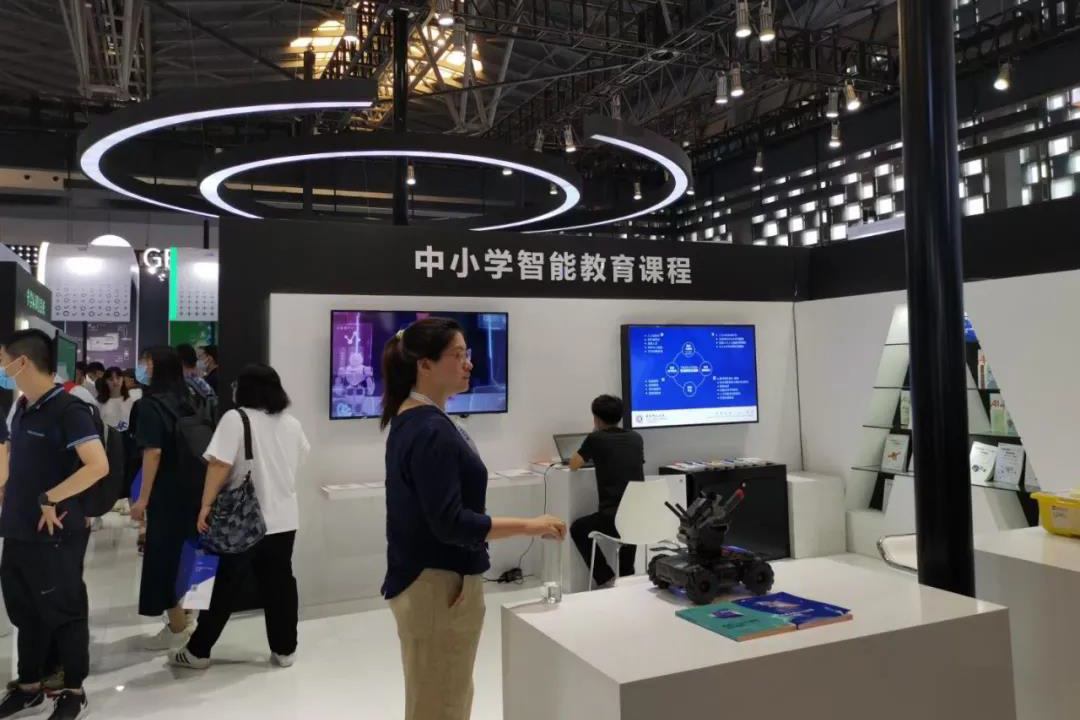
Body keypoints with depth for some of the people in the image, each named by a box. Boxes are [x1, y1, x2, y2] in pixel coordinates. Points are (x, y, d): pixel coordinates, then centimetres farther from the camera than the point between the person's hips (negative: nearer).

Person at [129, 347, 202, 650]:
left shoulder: (150, 404, -13)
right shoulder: (185, 401, 8)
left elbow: (153, 452, -19)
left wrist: (143, 498, -16)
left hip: (166, 491, -7)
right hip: (190, 488, 7)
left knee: (161, 556, 4)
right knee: (176, 552, 19)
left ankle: (177, 627, 11)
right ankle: (182, 618, 29)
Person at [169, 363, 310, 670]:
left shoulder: (236, 418, -10)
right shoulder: (292, 423, 6)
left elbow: (220, 465, -17)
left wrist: (206, 506, -12)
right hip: (284, 518, 5)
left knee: (225, 587, 6)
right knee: (280, 583, 11)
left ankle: (198, 652, 18)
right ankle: (284, 650, 17)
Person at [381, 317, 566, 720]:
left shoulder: (412, 421, 8)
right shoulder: (432, 431, -23)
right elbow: (449, 522, -26)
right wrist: (528, 526, -22)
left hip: (427, 581, 10)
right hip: (438, 586, -10)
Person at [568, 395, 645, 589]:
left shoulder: (595, 438, -3)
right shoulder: (636, 438, 10)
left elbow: (573, 465, 8)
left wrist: (591, 455, 29)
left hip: (613, 517, -5)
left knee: (578, 529, 24)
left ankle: (606, 579, 16)